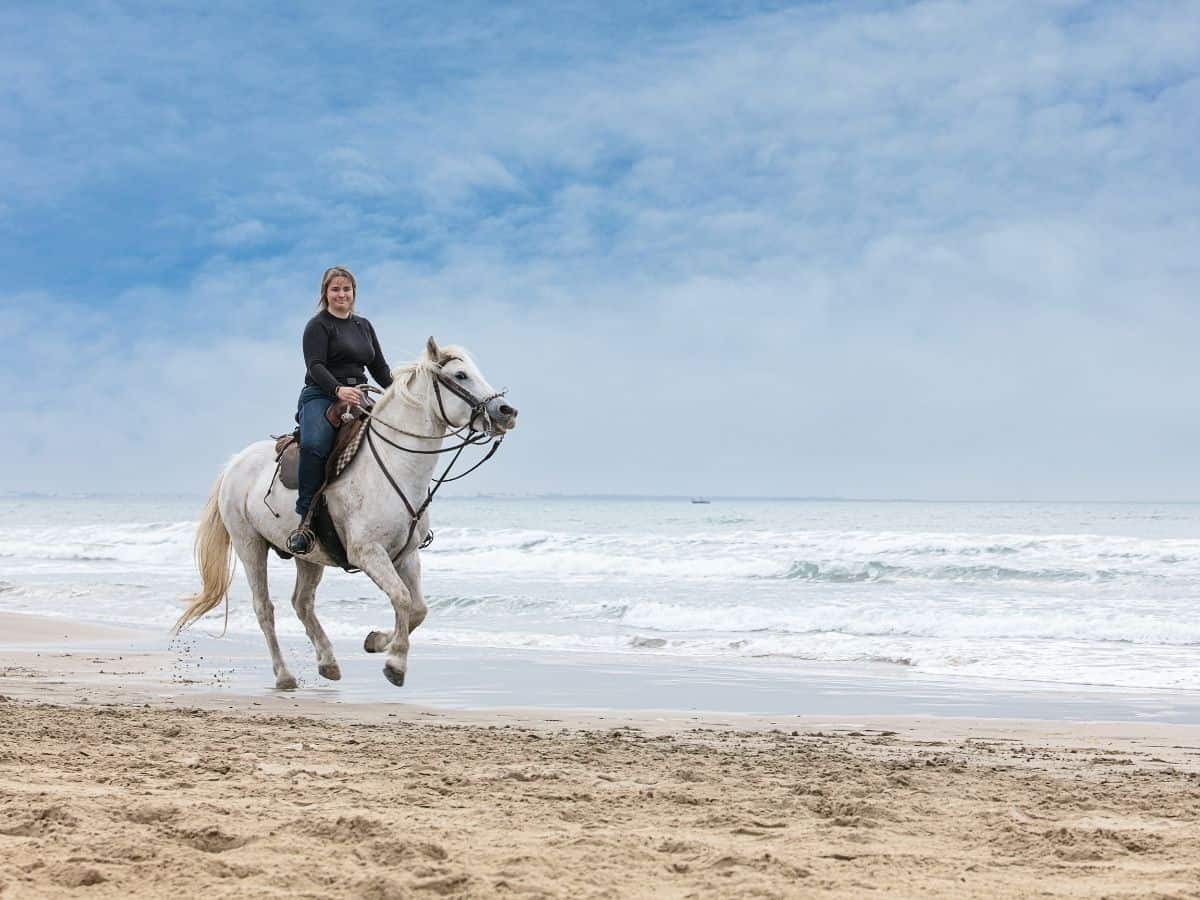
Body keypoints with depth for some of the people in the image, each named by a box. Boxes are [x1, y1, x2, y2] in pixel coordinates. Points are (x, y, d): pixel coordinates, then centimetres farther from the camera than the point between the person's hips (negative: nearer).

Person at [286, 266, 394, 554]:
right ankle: (305, 520, -35)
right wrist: (339, 390, -30)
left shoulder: (364, 326, 23)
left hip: (357, 399, 6)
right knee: (314, 445, -35)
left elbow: (380, 368, 24)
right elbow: (315, 367, -12)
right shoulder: (318, 325, 2)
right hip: (322, 397, -6)